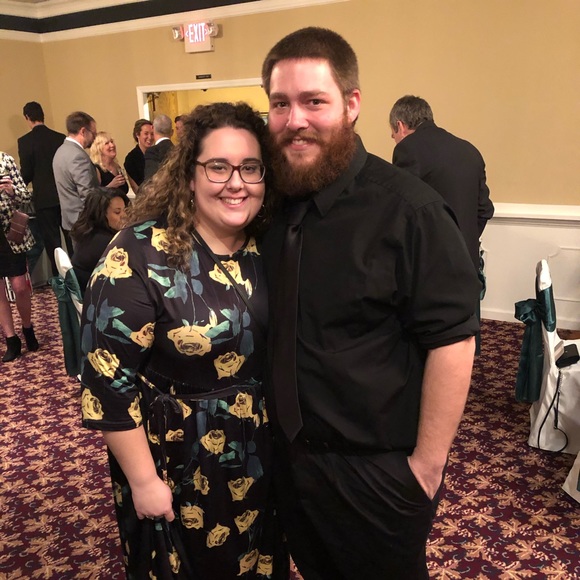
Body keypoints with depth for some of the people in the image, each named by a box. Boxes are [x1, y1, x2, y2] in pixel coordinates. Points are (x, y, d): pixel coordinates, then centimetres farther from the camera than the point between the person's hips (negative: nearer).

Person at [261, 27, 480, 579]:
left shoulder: (408, 210, -20)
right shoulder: (276, 202, -1)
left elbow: (451, 342, -19)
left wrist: (426, 467, -15)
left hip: (376, 470, -5)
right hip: (290, 454, 6)